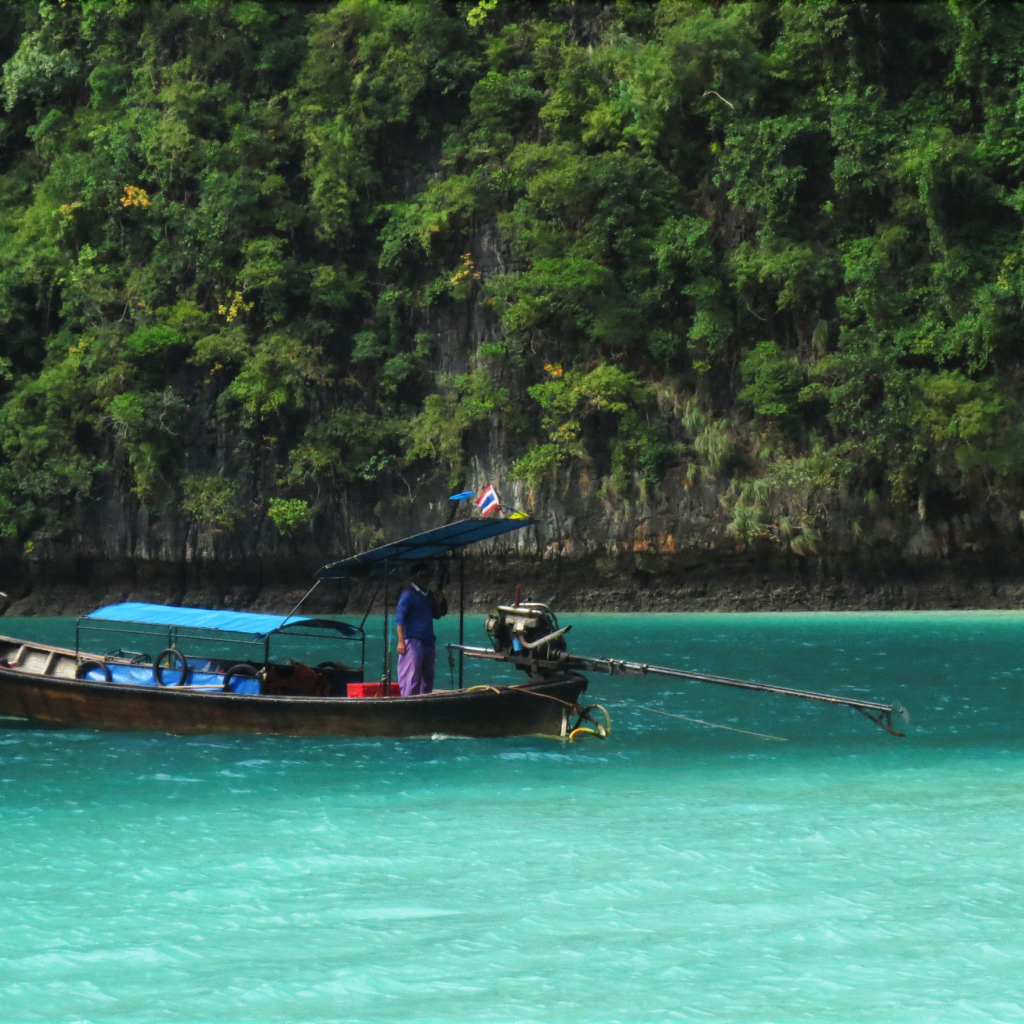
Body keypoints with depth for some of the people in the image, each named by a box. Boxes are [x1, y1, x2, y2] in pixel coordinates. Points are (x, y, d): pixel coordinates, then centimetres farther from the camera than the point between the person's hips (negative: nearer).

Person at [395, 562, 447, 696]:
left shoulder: (429, 595, 17)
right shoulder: (408, 594, -7)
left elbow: (437, 615, 25)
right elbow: (399, 618, -11)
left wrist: (439, 603, 4)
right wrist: (401, 641, -19)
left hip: (428, 643, 8)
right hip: (413, 642, -8)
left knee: (427, 678, 12)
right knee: (411, 678, -11)